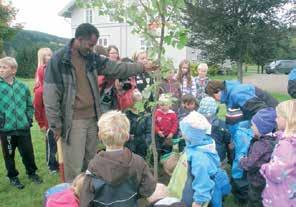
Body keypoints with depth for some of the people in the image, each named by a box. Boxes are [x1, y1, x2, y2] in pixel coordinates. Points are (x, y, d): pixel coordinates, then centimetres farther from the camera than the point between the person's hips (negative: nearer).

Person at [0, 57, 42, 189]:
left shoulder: (22, 87, 0)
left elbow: (30, 105, 10)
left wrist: (29, 118, 2)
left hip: (23, 127, 2)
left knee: (28, 152, 13)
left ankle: (31, 173, 35)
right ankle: (13, 177, 34)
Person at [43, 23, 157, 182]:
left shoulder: (91, 58, 9)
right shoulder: (58, 60, -10)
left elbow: (116, 68, 12)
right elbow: (51, 94, -12)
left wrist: (142, 67, 7)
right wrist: (55, 124, -12)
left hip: (92, 118, 6)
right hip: (72, 121, -6)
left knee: (90, 162, 18)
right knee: (74, 167, -1)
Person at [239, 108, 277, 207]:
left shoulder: (260, 145, -32)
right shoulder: (273, 140, -3)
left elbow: (249, 165, -28)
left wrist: (242, 160, -8)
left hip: (258, 184, -8)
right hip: (267, 181, 8)